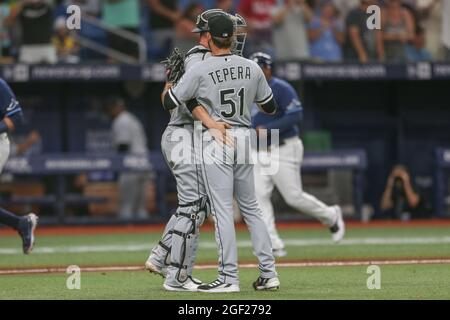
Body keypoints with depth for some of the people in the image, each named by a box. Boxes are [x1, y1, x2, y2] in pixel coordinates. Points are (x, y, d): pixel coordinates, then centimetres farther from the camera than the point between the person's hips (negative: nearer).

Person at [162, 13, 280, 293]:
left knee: (222, 210, -3)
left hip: (216, 141, -5)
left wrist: (167, 85, 18)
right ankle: (269, 273, 10)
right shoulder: (252, 68, 1)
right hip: (244, 138, 5)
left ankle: (229, 278, -5)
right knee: (251, 208, 13)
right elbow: (270, 107, 12)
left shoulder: (200, 71, -12)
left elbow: (169, 103, -4)